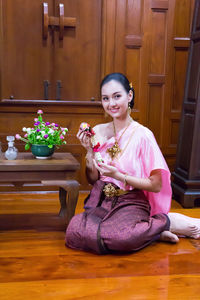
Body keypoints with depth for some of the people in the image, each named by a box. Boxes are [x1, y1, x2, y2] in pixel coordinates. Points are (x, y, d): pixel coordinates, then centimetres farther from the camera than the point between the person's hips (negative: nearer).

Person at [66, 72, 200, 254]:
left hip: (131, 203, -4)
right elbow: (92, 179, 9)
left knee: (116, 236, -35)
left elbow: (156, 185, -8)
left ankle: (167, 222, -4)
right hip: (101, 202, 5)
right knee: (75, 231, -24)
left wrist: (119, 176, -17)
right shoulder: (98, 132, 5)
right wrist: (90, 150, -6)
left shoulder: (142, 135, -9)